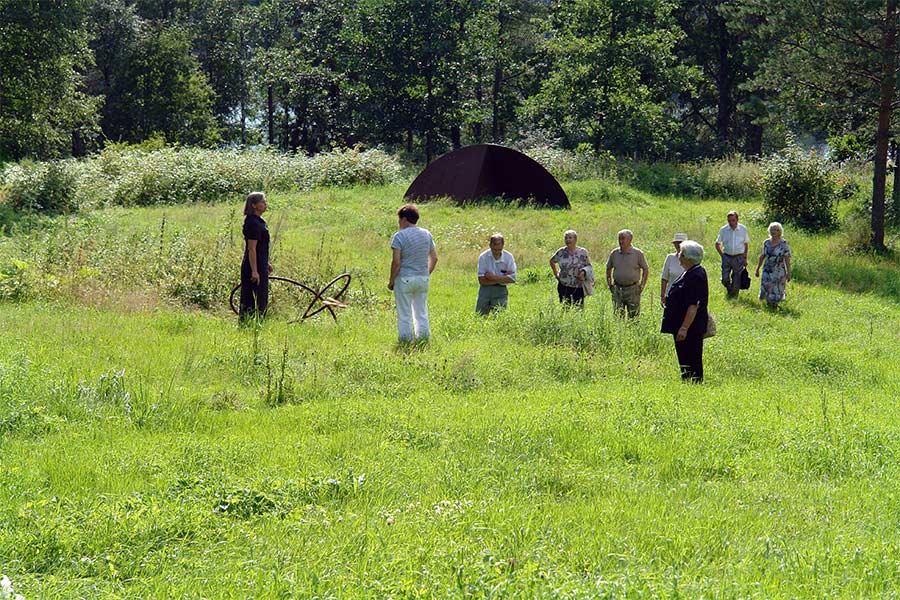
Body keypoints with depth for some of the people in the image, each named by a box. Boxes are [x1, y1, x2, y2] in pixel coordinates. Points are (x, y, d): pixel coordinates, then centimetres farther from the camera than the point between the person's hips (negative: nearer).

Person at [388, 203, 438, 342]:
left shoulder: (399, 236, -12)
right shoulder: (427, 234, 6)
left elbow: (396, 261, -16)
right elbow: (434, 258, 9)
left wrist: (391, 280, -7)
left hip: (405, 279, -5)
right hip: (423, 278, 5)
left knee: (404, 315, 3)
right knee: (422, 313, 16)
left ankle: (406, 340, 4)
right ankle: (424, 338, 18)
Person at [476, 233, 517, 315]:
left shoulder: (508, 257, -4)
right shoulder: (483, 257, -7)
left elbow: (512, 279, -9)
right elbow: (482, 281, -11)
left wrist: (493, 277, -15)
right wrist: (502, 278, -13)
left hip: (500, 291, 0)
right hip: (485, 290, 0)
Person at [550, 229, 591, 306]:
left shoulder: (582, 252, -1)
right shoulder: (561, 252, 2)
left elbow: (588, 266, 7)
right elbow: (552, 261, 18)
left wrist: (584, 272, -13)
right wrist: (556, 274, 10)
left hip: (578, 287, -1)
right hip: (564, 287, 1)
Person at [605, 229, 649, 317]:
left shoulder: (637, 253, -2)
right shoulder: (614, 253, 6)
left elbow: (646, 269, 5)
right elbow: (608, 268, 19)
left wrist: (642, 285, -3)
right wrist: (609, 284, 11)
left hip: (633, 290, -3)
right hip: (617, 289, 3)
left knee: (634, 316, -2)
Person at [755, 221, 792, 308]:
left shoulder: (784, 243, -9)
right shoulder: (766, 243, 3)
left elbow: (787, 259, -10)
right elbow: (762, 257, 10)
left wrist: (788, 272, -12)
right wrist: (757, 269, 11)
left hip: (779, 272, -3)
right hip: (767, 271, 3)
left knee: (777, 292, 3)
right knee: (767, 290, 1)